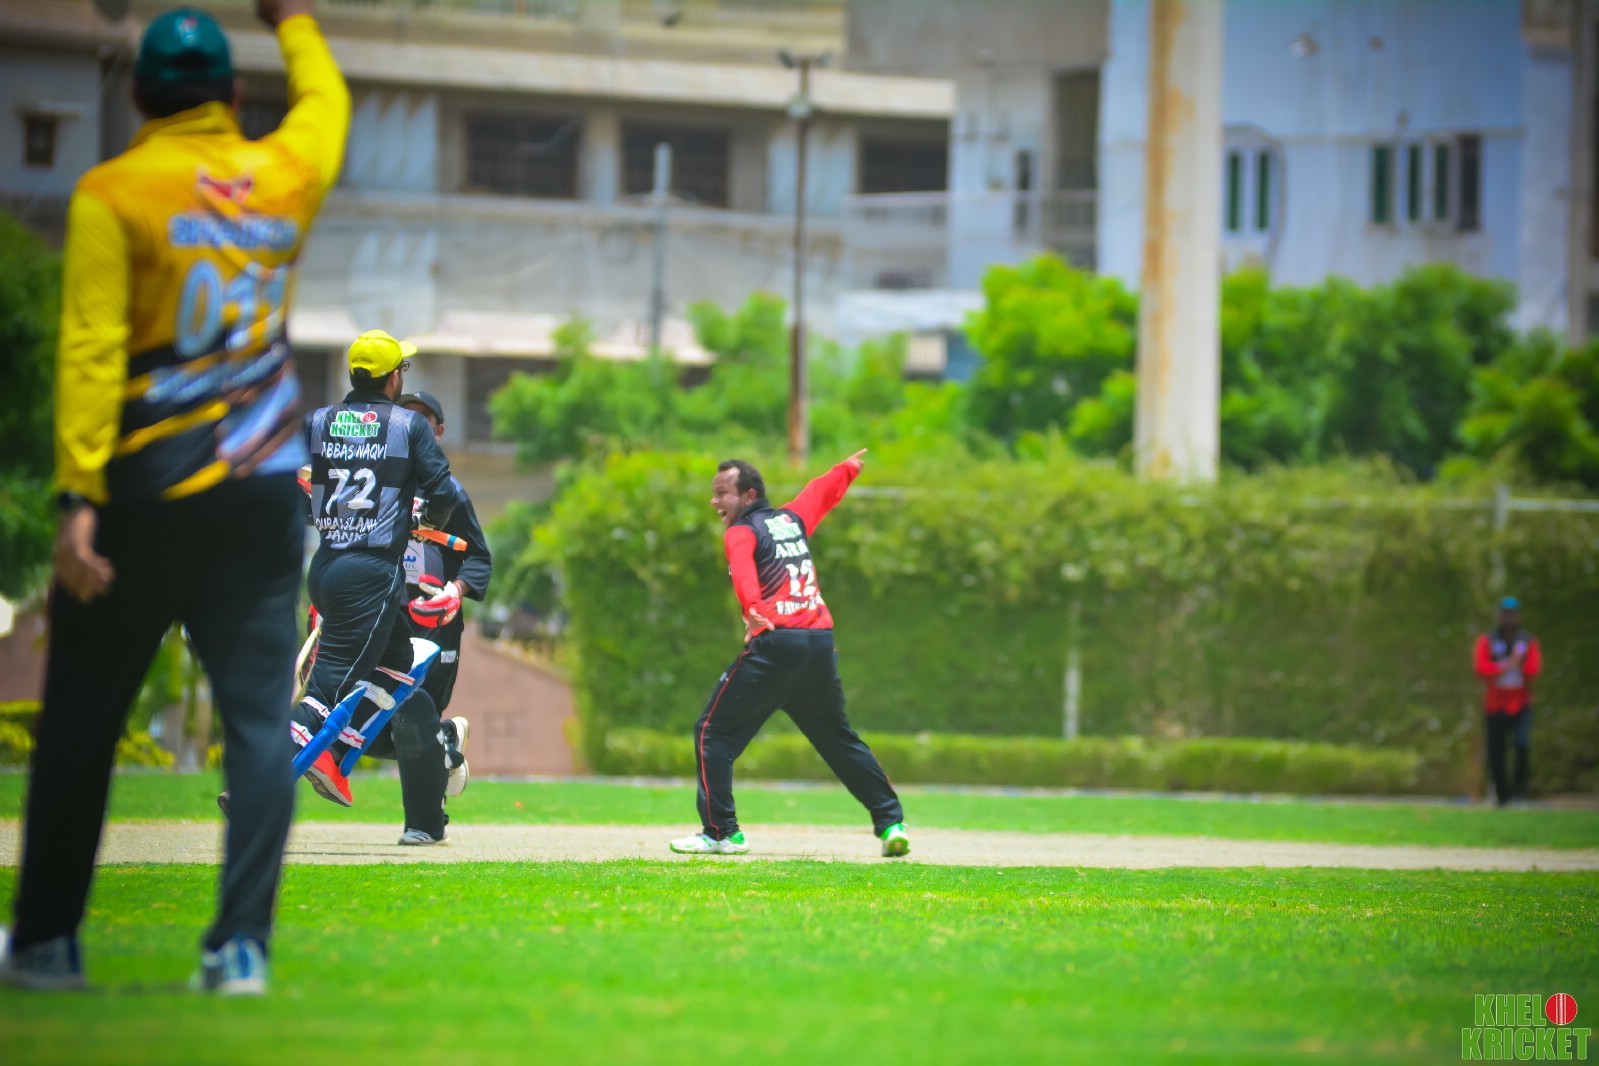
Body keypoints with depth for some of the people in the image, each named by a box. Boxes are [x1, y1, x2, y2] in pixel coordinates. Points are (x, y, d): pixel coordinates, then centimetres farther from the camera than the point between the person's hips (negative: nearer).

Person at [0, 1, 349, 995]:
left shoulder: (114, 193, -6)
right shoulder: (284, 174, 5)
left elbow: (92, 351, -14)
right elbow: (327, 102, 29)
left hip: (143, 496, -2)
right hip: (262, 497, 2)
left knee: (81, 722, 9)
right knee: (263, 720, 2)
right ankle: (243, 944, -8)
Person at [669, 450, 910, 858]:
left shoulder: (741, 532, 1)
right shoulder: (793, 518, 20)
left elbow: (743, 569, -21)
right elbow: (826, 489, 39)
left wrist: (751, 609, -40)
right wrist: (849, 468, 59)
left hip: (775, 642, -7)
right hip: (822, 644, 7)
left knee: (713, 731, 2)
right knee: (840, 739, 19)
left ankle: (721, 832, -4)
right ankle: (891, 822, 14)